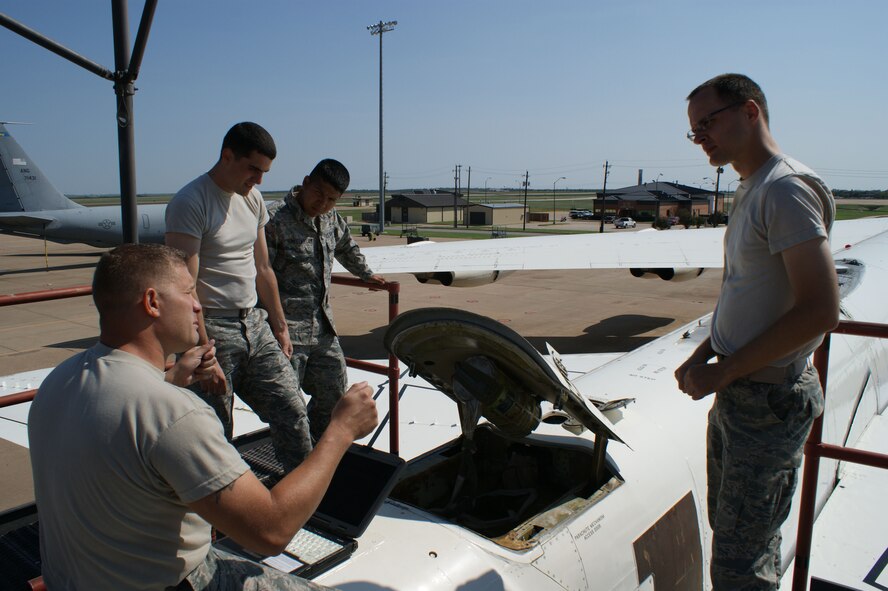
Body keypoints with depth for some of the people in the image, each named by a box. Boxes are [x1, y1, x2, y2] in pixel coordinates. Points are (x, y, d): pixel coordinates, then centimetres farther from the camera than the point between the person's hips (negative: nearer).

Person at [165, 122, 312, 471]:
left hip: (254, 325, 7)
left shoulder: (253, 200, 11)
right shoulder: (190, 203, -13)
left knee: (291, 411, 6)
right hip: (212, 330, -7)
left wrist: (279, 327, 18)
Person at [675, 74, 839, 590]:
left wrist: (723, 372, -18)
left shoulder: (788, 190, -18)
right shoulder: (752, 191, 13)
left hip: (770, 400, -10)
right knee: (729, 528, 22)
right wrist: (702, 356, 7)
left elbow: (821, 310, -25)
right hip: (737, 393, 10)